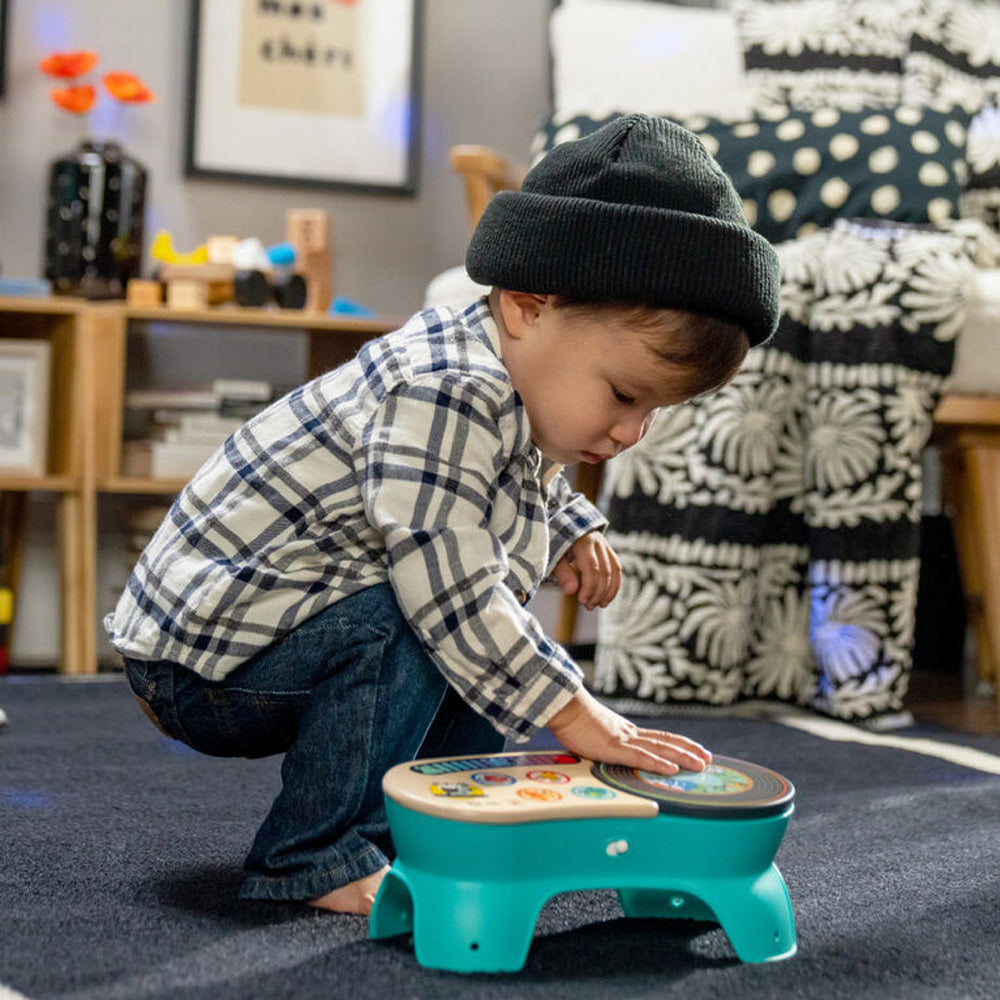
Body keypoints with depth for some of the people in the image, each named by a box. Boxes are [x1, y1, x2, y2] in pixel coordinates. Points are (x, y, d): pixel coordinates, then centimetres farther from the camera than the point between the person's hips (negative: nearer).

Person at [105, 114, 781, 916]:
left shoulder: (525, 395, 3)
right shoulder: (445, 394, -29)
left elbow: (528, 497, 25)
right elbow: (449, 591, -31)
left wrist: (568, 534, 4)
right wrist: (574, 714, -26)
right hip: (199, 652, -9)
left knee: (485, 657, 6)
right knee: (396, 630, -30)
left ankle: (394, 824, 14)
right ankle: (314, 857, -15)